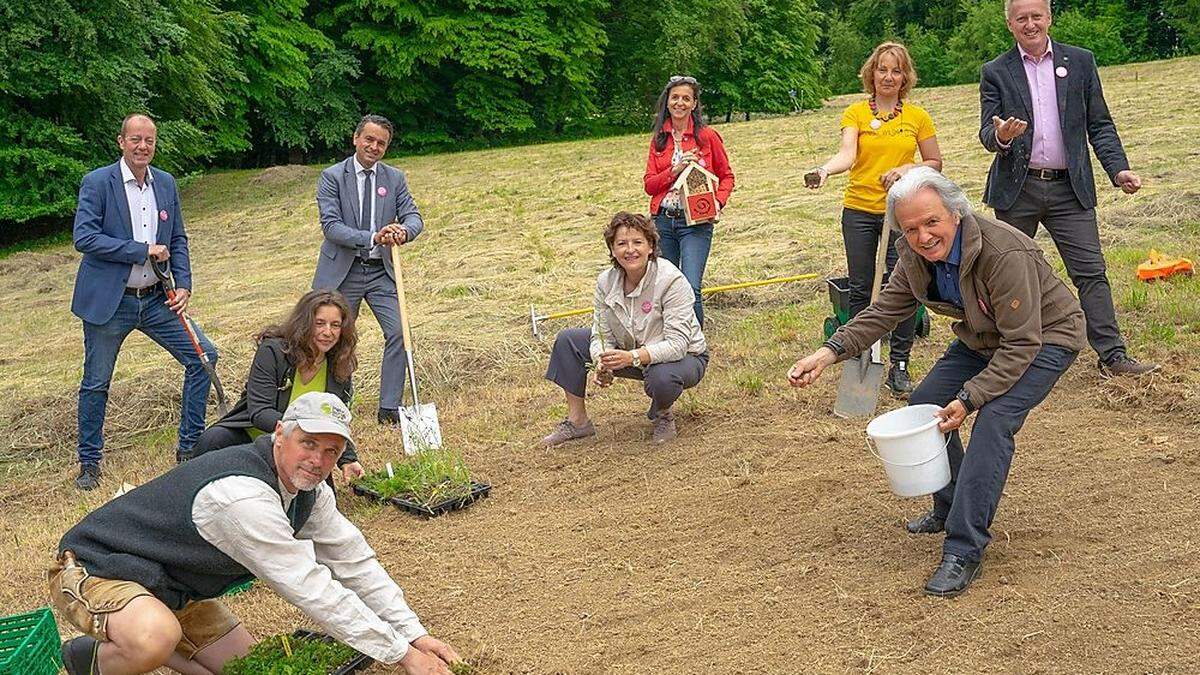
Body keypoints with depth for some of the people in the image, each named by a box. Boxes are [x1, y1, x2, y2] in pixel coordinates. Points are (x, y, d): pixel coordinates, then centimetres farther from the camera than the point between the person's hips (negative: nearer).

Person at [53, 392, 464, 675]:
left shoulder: (309, 490, -4)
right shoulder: (242, 495, -35)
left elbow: (354, 562, 2)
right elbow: (310, 589, -34)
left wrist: (414, 634, -5)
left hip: (170, 586, 9)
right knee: (157, 641, -38)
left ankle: (133, 640, 20)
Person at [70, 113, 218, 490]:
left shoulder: (166, 183, 6)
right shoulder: (97, 183, -10)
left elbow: (178, 239, 12)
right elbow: (83, 237, -18)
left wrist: (184, 285, -2)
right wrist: (142, 250, -19)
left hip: (156, 299, 5)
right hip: (108, 302, -5)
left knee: (203, 356, 0)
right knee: (96, 384, 6)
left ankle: (190, 446, 13)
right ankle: (89, 462, 24)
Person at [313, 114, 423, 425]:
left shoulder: (395, 178, 5)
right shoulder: (332, 176, -6)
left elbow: (414, 217, -2)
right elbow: (331, 225, -15)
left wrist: (403, 230, -28)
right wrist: (373, 238, -29)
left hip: (381, 271, 2)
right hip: (341, 271, -2)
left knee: (398, 333, -9)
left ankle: (389, 408, 0)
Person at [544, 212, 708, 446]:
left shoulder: (671, 280, -28)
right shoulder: (606, 281, -10)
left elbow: (677, 344, -32)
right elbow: (602, 335, -6)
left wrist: (633, 357, -43)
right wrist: (602, 365, -28)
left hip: (684, 356, -6)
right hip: (629, 352, 6)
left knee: (661, 377, -42)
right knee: (568, 339, -3)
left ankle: (662, 415, -3)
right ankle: (577, 421, 4)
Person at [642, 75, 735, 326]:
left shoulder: (707, 136, 1)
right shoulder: (659, 139, 10)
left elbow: (726, 175, 8)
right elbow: (649, 184, 6)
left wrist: (718, 202, -9)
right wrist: (675, 170, -10)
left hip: (695, 222, -4)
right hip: (663, 220, 4)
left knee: (690, 289, -16)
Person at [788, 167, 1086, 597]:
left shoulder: (1004, 254, -36)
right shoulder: (917, 256, -12)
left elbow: (1022, 345, -33)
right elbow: (884, 311, -3)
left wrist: (969, 399, -37)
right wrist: (828, 353, -17)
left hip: (1044, 338, -8)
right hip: (984, 337, 8)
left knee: (994, 420, -27)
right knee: (925, 405, 5)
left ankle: (964, 552, -23)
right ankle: (951, 508, 26)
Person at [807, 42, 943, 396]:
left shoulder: (917, 117, 6)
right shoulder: (855, 113, 2)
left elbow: (935, 163, 11)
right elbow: (847, 152, -15)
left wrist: (908, 170, -9)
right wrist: (825, 169, -36)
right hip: (860, 210, 0)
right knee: (861, 289, 5)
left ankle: (900, 365, 10)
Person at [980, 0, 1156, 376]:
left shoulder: (1080, 62, 7)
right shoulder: (996, 72, 3)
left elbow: (1099, 125, 8)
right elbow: (986, 133, -2)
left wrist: (1118, 169, -5)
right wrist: (1001, 136, -27)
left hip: (1070, 187, 1)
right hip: (1017, 189, 0)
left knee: (1091, 271, -3)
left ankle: (1112, 356, 0)